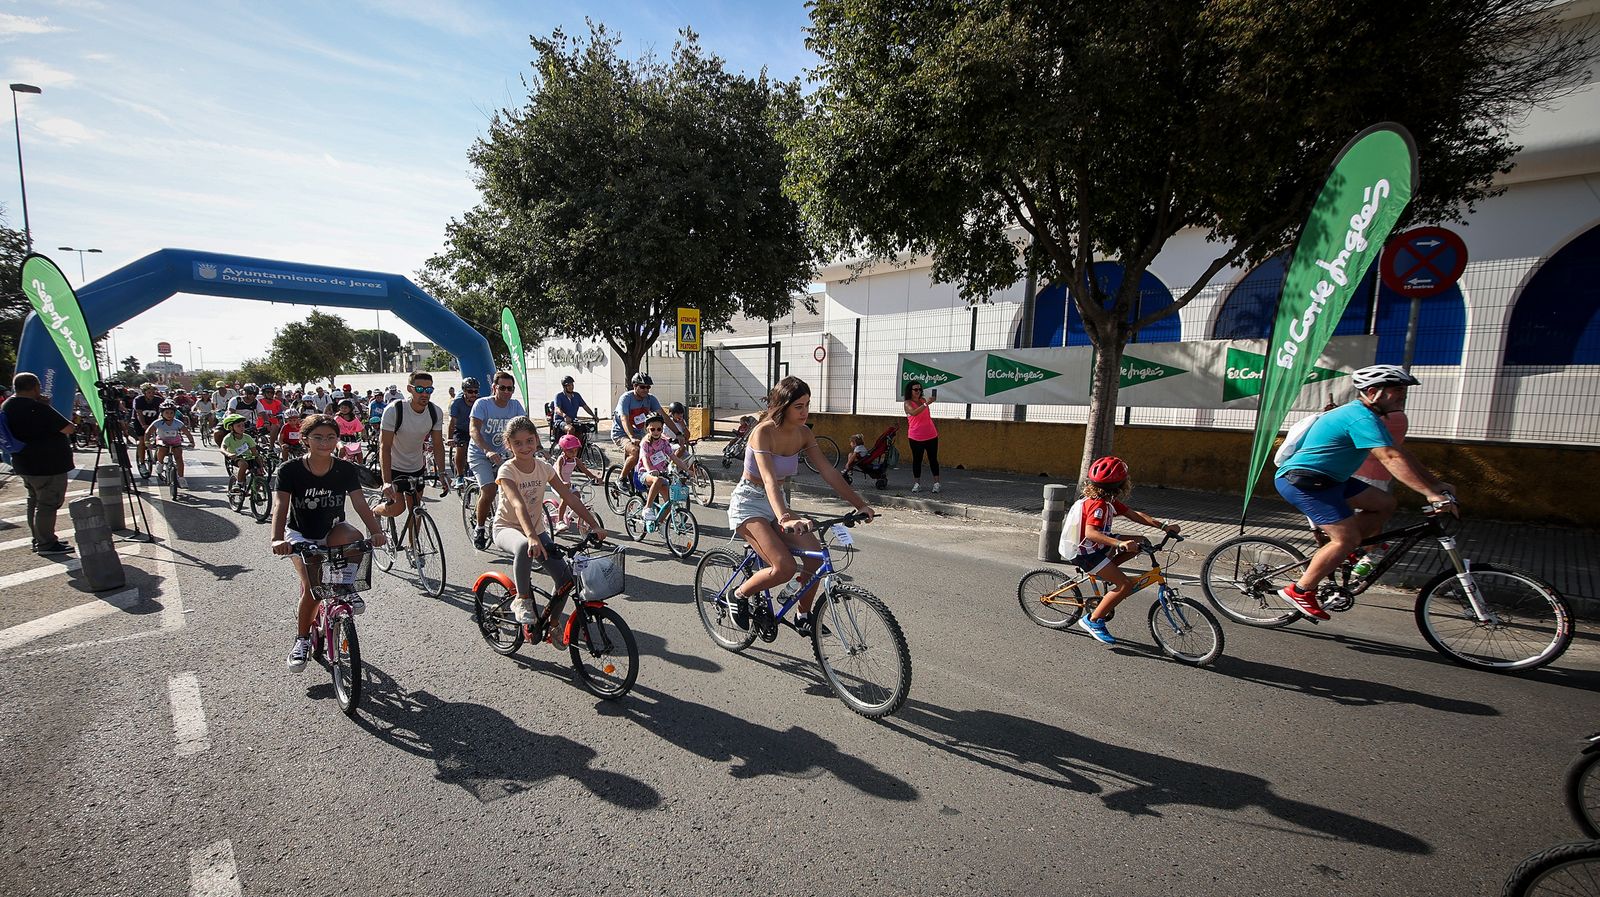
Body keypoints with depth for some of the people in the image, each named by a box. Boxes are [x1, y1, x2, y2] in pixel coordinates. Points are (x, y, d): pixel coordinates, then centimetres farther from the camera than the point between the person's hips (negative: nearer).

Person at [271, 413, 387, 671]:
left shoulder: (345, 469, -11)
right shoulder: (291, 470, -15)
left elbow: (359, 502, -18)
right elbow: (281, 506, -25)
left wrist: (375, 531, -34)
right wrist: (277, 539, -43)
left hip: (333, 531, 1)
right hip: (301, 535, -1)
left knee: (350, 536, -35)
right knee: (311, 586, -18)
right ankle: (302, 638, 6)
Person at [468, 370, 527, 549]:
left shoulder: (515, 405, -4)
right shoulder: (482, 404, -17)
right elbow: (474, 431, -29)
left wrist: (536, 445, -29)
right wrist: (488, 451, -45)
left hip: (500, 455, 5)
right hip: (480, 455, -5)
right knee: (489, 491, -22)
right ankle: (479, 528, -1)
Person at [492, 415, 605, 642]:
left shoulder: (544, 468, -3)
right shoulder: (507, 471, -17)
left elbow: (570, 498, -6)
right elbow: (518, 505, -34)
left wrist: (594, 525, -16)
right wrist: (531, 537, -50)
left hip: (536, 529, 5)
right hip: (507, 528, -4)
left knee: (566, 577, -11)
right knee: (524, 547, -42)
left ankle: (551, 621, 14)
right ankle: (522, 599, -20)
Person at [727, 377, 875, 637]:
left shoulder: (803, 434, -2)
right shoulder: (764, 432, -23)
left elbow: (828, 472, -3)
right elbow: (769, 480, -36)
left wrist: (860, 504, -10)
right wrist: (784, 518, -51)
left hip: (776, 502, 6)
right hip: (749, 503, -6)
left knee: (816, 554, -13)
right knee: (785, 567, -23)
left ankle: (803, 617, 8)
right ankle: (739, 596, 5)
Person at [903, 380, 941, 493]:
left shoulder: (923, 400, 9)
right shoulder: (908, 403, -6)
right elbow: (913, 412, -28)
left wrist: (935, 428, 21)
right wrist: (926, 404, -34)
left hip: (931, 436, 4)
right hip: (916, 437, -4)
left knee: (933, 459, 6)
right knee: (917, 460, 3)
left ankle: (936, 483, 11)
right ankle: (917, 483, 12)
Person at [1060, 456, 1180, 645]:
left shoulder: (1109, 500, 4)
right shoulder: (1098, 504, -26)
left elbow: (1134, 514, 7)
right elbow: (1090, 532, -39)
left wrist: (1163, 526, -2)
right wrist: (1120, 543, -49)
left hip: (1096, 546, 9)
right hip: (1084, 553, -9)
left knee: (1141, 542, 6)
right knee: (1126, 585, -16)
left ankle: (1105, 571, 12)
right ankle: (1092, 621, -6)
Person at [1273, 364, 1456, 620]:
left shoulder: (1366, 416, 16)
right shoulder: (1362, 418, -17)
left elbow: (1401, 454, 19)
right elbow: (1392, 459, -26)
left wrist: (1436, 483, 14)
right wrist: (1430, 493, -28)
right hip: (1302, 481, -11)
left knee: (1384, 503, 11)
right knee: (1348, 538, -14)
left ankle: (1333, 550, 13)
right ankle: (1300, 591, -6)